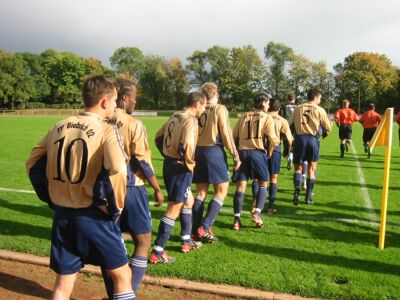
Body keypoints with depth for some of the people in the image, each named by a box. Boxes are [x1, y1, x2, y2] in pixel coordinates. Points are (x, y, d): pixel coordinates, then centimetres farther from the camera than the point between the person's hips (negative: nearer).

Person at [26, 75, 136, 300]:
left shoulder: (59, 127, 6)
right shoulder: (106, 130, -12)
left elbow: (33, 165, 11)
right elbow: (117, 172, -26)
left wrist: (52, 199, 15)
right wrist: (115, 208, -12)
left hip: (62, 215, 6)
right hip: (94, 217, -5)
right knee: (122, 275, 16)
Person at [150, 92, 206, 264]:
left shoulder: (176, 116, 11)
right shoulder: (190, 120, -16)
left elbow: (158, 137, 16)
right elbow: (186, 146, -30)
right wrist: (190, 165, -12)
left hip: (169, 164, 10)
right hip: (180, 168, -10)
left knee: (188, 201, 23)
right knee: (174, 209, -2)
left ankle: (186, 240, 33)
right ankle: (157, 253, 3)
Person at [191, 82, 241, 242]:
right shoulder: (220, 109, -4)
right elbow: (226, 134, -9)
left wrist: (192, 154, 14)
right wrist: (235, 155, -3)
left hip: (198, 151, 5)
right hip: (214, 151, -5)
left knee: (200, 192, 12)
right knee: (221, 191, 4)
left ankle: (196, 230, 14)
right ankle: (204, 228, -3)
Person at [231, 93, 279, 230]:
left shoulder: (244, 116, 15)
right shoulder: (267, 118, 4)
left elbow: (235, 136, 11)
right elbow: (272, 139, -7)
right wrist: (269, 152, 10)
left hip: (242, 152, 3)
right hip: (258, 152, -3)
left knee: (240, 186, 3)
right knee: (263, 184, 14)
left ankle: (236, 219, 0)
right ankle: (257, 213, 1)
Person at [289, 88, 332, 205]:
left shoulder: (298, 109, 9)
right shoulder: (320, 110, 2)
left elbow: (289, 124, 7)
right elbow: (328, 128, 6)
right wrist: (323, 131, 27)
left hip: (299, 138, 1)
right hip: (313, 139, -1)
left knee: (298, 167, 12)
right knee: (312, 168, 11)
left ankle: (297, 188, -13)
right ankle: (309, 196, 13)